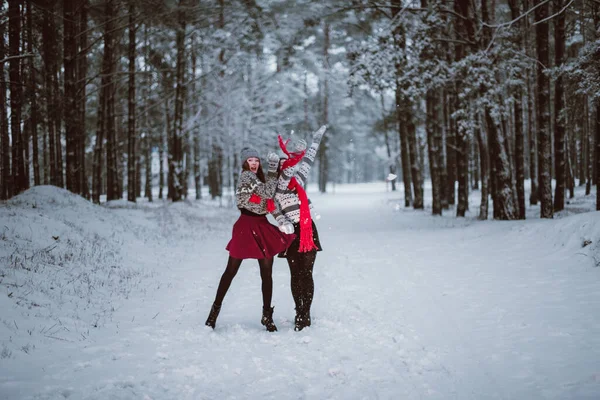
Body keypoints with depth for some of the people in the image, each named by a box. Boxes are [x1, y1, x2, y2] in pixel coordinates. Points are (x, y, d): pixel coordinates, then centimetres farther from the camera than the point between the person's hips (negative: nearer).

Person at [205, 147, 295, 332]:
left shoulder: (257, 178, 17)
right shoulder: (246, 176, -9)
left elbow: (267, 198, 13)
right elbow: (267, 193, -17)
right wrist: (273, 169, -15)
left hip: (262, 226, 8)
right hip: (247, 226, -8)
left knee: (266, 273, 5)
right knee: (231, 271, 2)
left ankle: (267, 315, 11)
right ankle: (215, 309, 14)